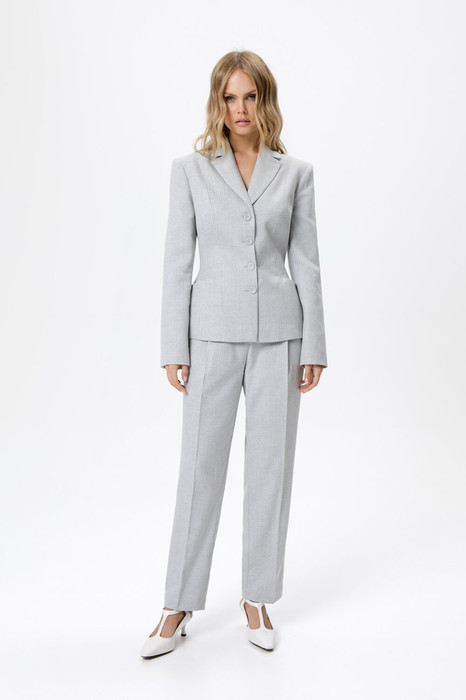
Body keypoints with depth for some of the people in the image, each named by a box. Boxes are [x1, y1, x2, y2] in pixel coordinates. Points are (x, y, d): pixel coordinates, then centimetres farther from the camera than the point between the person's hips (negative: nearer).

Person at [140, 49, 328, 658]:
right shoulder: (191, 169, 4)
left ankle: (258, 597, 24)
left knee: (271, 464, 6)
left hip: (278, 333, 1)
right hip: (213, 331, -1)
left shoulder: (295, 172, 7)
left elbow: (306, 262, 5)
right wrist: (173, 347, -4)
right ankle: (180, 603, 19)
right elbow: (177, 260, 1)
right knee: (201, 464, 3)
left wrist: (314, 346, 1)